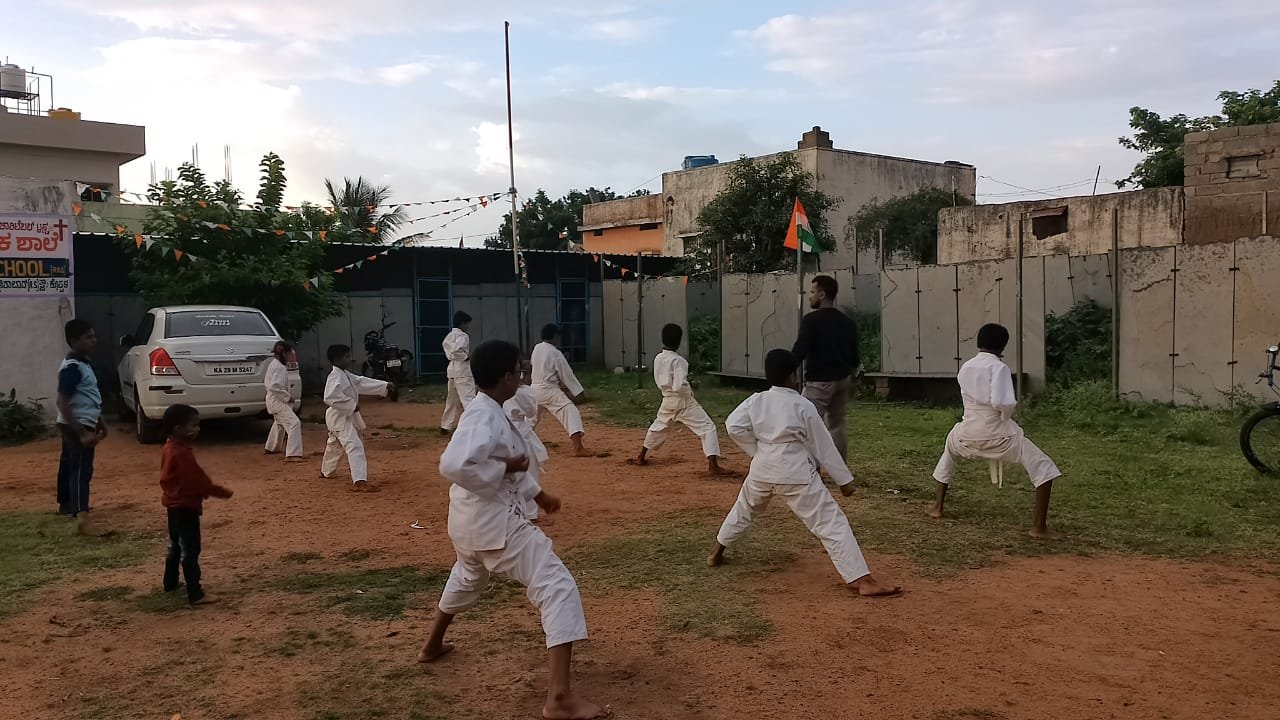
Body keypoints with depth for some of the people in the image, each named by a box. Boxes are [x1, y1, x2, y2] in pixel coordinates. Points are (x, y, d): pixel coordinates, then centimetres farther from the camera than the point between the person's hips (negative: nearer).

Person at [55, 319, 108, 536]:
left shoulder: (82, 363, 11)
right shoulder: (72, 368, -21)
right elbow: (62, 403, -26)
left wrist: (99, 422, 26)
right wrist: (82, 433, -29)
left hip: (83, 424, 10)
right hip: (76, 427, -10)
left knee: (69, 465, 24)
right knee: (81, 470, -18)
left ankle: (66, 504, 41)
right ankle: (82, 519, -28)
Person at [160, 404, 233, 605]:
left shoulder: (171, 448, 8)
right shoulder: (182, 453, -24)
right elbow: (197, 479, -24)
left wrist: (205, 491, 17)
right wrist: (222, 492, -14)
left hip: (175, 504, 11)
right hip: (185, 506, -11)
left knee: (176, 545, 24)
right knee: (190, 550, -9)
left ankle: (170, 583, 37)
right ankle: (195, 594, -9)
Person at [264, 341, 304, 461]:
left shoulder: (273, 363, 10)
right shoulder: (279, 367, -21)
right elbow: (275, 387, -30)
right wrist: (288, 397, -19)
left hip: (274, 399, 11)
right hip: (277, 400, -11)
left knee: (279, 423, 31)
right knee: (294, 423, -19)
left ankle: (271, 448, 49)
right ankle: (292, 455, -26)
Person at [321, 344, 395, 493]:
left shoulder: (346, 375, 10)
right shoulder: (335, 377, -21)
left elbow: (362, 382, 11)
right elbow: (331, 397, -31)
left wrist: (386, 386, 4)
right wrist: (351, 405, -26)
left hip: (347, 416, 11)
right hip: (340, 417, -11)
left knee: (335, 444, 29)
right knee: (355, 446, -21)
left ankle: (326, 471, 51)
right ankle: (359, 482, -30)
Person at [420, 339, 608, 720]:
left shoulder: (487, 412, 9)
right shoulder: (484, 418, -22)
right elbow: (454, 466, -35)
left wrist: (539, 494, 19)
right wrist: (507, 468, -24)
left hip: (471, 518, 11)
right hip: (493, 521, -11)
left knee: (467, 577, 38)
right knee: (558, 588, -12)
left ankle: (432, 646, 59)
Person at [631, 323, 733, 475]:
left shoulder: (658, 358, 0)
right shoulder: (678, 361, -20)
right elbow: (679, 386, -27)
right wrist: (690, 386, -7)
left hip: (667, 401, 7)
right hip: (684, 402, -7)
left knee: (659, 427, 29)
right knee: (708, 427, -4)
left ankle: (641, 457, 41)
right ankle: (713, 465, -15)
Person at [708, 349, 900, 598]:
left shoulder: (756, 401, 1)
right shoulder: (803, 406, -8)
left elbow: (733, 426, -4)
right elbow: (823, 446, -4)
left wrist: (758, 450, 7)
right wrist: (844, 479, 4)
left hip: (762, 471, 5)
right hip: (796, 474, -4)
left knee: (744, 509, 31)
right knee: (832, 523, -4)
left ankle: (717, 552, 47)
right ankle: (863, 580, -11)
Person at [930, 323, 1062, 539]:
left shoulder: (965, 368, 7)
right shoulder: (999, 367, -11)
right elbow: (1001, 402, -23)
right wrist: (1012, 405, -2)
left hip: (968, 433, 6)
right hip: (998, 433, -5)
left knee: (948, 453, 37)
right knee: (1044, 469, 3)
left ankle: (937, 508, 39)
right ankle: (1039, 527, -6)